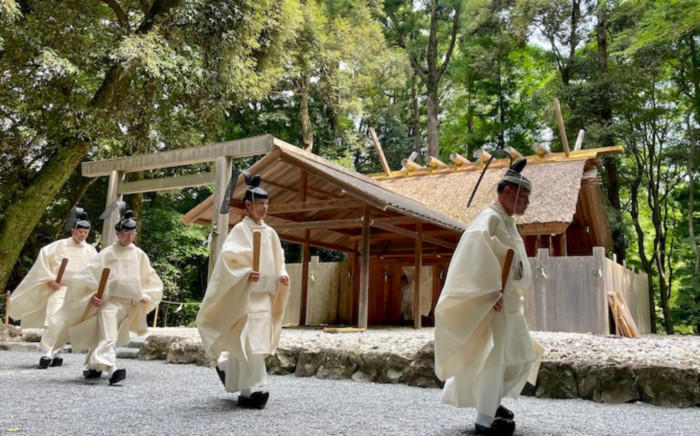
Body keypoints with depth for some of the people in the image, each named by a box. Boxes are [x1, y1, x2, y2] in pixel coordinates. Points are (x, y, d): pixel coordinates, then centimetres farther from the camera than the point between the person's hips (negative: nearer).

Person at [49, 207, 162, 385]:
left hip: (129, 303, 4)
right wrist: (93, 295, -13)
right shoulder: (108, 253, -5)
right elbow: (89, 274, -6)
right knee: (108, 336, -19)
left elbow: (150, 277, 17)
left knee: (104, 335, 16)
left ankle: (93, 367, 32)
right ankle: (112, 370, -32)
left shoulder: (139, 254, 7)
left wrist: (146, 295, 7)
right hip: (109, 300, -4)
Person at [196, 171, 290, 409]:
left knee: (251, 341, 13)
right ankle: (251, 390, -1)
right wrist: (246, 273, -28)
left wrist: (281, 275, 1)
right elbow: (228, 258, -14)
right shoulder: (240, 230, -6)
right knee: (250, 342, -9)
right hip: (245, 295, -7)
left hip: (265, 295, 7)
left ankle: (224, 365, 37)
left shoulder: (270, 233, 13)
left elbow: (278, 260, 20)